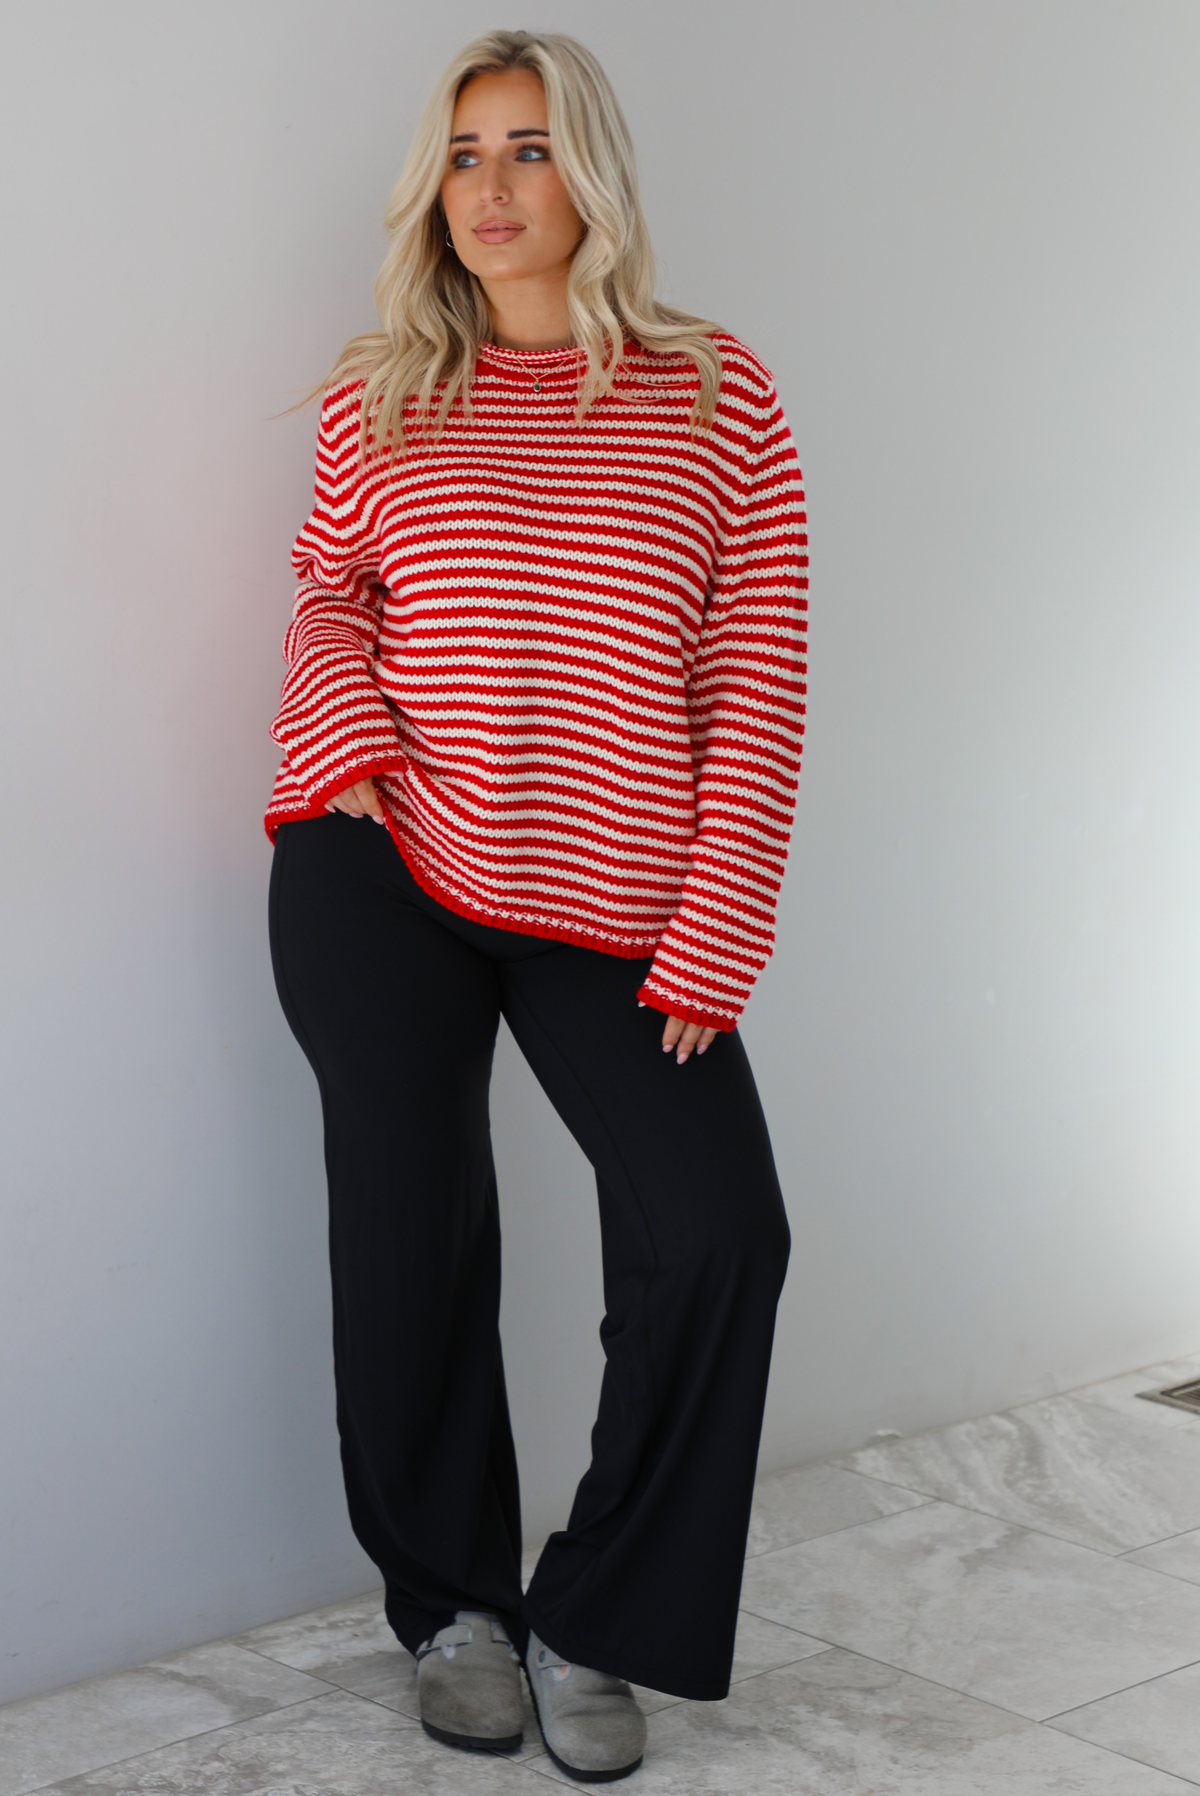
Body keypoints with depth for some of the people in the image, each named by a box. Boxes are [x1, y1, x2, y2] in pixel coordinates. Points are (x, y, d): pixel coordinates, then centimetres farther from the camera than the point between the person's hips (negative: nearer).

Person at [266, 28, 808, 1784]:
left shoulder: (721, 400, 3)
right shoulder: (379, 395, 7)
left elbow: (755, 695, -1)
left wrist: (710, 954, -7)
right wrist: (344, 748, -7)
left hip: (616, 914, 0)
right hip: (384, 874, 1)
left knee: (719, 1230, -13)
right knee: (410, 1226, 1)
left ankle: (590, 1624, 6)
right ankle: (448, 1600, 24)